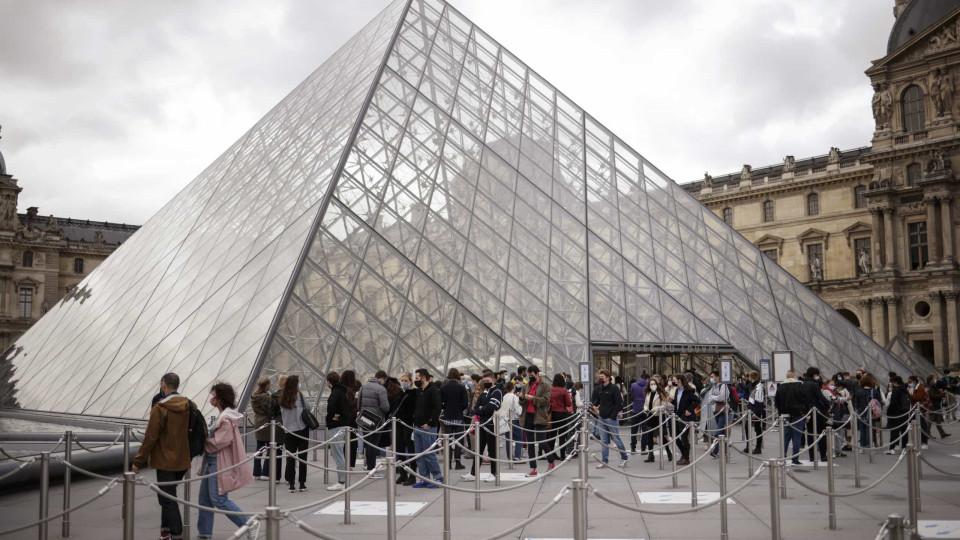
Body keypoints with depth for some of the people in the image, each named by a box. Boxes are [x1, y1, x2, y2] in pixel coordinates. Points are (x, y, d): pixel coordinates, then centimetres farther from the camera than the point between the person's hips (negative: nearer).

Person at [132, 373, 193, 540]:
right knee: (168, 496, 20)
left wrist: (138, 461, -7)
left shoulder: (160, 408, -15)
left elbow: (150, 437, -15)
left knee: (168, 499, 1)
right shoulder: (191, 406, 3)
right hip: (183, 461, 7)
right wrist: (192, 452, 20)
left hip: (165, 461, -7)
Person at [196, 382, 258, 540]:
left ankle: (250, 524, 0)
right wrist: (204, 438, 1)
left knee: (219, 499, -7)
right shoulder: (223, 416, 12)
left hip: (220, 465, -10)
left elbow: (218, 443, -23)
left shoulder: (226, 419, -21)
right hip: (212, 462, 10)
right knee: (204, 498, 15)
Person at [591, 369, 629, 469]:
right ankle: (604, 461, 11)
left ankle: (624, 458, 18)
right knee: (604, 440, 7)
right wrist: (594, 406, 1)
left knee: (616, 438, 2)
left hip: (611, 418, -6)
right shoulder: (599, 389, 10)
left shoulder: (614, 389, -9)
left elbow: (619, 404, -12)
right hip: (601, 418, 6)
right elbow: (596, 400, 22)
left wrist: (613, 416, -15)